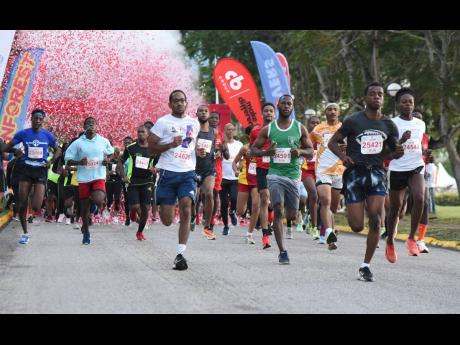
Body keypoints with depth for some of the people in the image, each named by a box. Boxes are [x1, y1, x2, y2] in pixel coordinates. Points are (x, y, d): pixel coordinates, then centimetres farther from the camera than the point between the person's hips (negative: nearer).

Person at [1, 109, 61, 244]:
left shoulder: (48, 135, -1)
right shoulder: (23, 134, -2)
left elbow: (58, 150, 10)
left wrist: (51, 161, -6)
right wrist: (16, 151, -19)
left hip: (41, 170, -1)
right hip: (26, 169, 1)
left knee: (36, 207, -13)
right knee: (21, 204, 0)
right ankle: (25, 233, 17)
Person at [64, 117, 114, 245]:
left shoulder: (104, 141, 3)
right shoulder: (78, 143, -1)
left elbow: (110, 153, 21)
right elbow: (68, 160, 1)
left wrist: (108, 160, -1)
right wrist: (79, 162, -18)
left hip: (99, 176, -1)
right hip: (83, 178, 1)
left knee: (98, 200, -24)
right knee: (84, 207, 6)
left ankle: (100, 201, 15)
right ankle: (86, 232, 23)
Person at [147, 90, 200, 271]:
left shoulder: (194, 123, 13)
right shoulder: (163, 122, -1)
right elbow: (151, 148, -3)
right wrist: (171, 144, -17)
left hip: (188, 173, 3)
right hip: (168, 173, -3)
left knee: (186, 211, -15)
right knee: (167, 220, -3)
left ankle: (180, 254, -13)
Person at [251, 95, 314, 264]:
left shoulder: (300, 128, 5)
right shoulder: (268, 129, 4)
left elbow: (311, 152, 8)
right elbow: (254, 148, 9)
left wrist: (300, 151, -15)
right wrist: (266, 152, -12)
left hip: (293, 175, 2)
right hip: (275, 174, -2)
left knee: (292, 215, 6)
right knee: (278, 210, -15)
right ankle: (282, 252, -13)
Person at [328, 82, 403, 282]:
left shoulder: (389, 125, 8)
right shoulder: (353, 121, -2)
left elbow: (394, 150, 20)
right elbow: (333, 142, 4)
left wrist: (398, 152, -5)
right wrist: (343, 156, -15)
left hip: (376, 172, 2)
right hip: (355, 173, -2)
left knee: (376, 219, -15)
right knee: (357, 226, -7)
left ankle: (366, 265, -3)